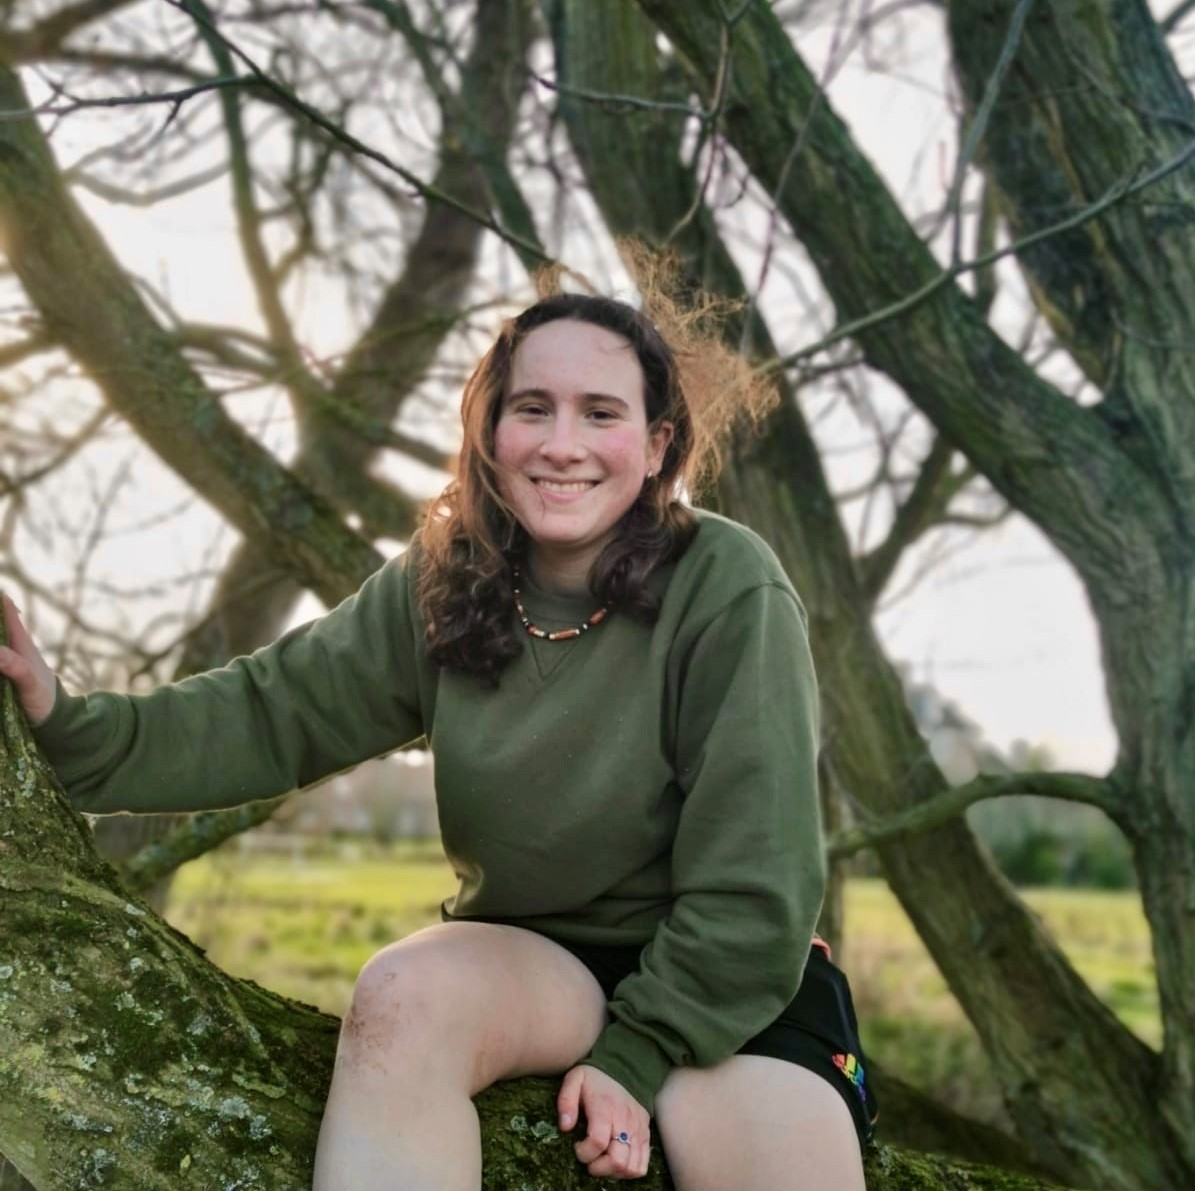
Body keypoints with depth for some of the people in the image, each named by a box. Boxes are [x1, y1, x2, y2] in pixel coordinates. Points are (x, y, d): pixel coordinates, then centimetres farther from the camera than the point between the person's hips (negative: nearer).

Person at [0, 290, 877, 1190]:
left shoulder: (726, 589, -19)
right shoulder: (442, 585, -4)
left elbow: (753, 874, -18)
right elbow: (274, 713, -7)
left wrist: (640, 1051, -18)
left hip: (724, 977, -3)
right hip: (528, 955, 3)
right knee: (405, 993, -28)